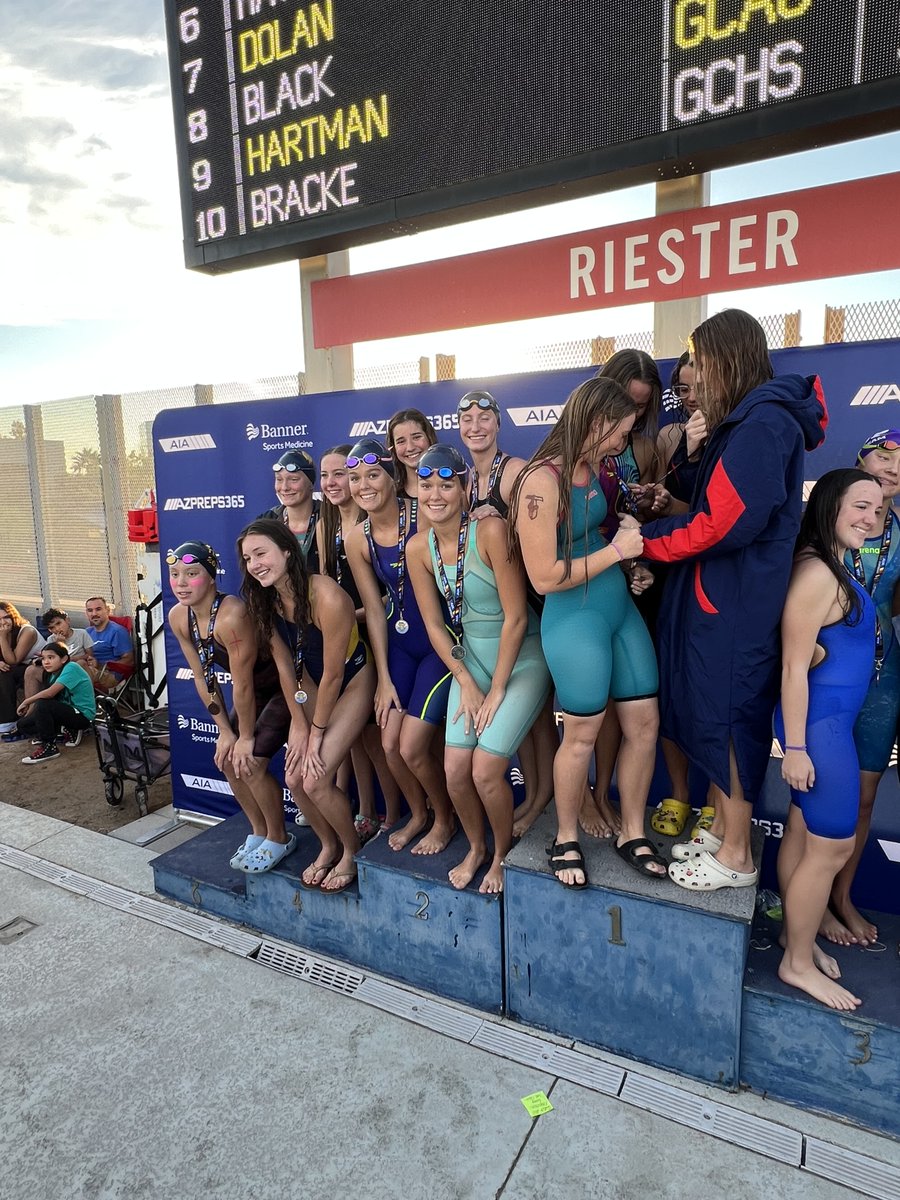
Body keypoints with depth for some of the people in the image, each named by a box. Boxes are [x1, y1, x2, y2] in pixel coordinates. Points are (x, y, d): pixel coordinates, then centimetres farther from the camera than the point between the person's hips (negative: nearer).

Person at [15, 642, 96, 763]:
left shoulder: (71, 667, -19)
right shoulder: (56, 673, 9)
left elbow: (50, 693, -27)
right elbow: (46, 696, 4)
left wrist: (26, 701, -13)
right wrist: (26, 715, -7)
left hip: (83, 715, -9)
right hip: (68, 711, 9)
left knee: (43, 705, -27)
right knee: (23, 724, 1)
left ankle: (49, 747, -15)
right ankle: (70, 731, 8)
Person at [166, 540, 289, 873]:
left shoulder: (231, 615, -35)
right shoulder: (178, 617, -10)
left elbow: (242, 684, -27)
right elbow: (202, 677, -2)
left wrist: (247, 736, -16)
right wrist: (225, 730, 1)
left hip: (283, 687, -8)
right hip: (253, 691, 8)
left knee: (250, 764, -11)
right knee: (226, 758, 7)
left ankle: (278, 839, 14)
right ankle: (258, 831, 29)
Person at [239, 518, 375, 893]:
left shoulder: (327, 598, -32)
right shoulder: (265, 600, -11)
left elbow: (333, 674, -24)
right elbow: (285, 665, -4)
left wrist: (317, 732, -14)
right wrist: (299, 725, -5)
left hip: (352, 682, -6)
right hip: (311, 684, 6)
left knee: (316, 780, -13)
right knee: (294, 778, -1)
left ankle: (352, 851, 15)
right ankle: (329, 845, 27)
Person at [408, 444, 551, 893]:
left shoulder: (491, 531, -22)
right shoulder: (419, 548, -5)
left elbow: (516, 617, -20)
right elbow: (434, 625, 2)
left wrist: (497, 689, -14)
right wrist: (466, 683, -3)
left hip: (521, 660, -5)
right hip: (471, 659, 5)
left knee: (486, 772, -10)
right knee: (455, 770, -2)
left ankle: (503, 852, 21)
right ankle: (476, 847, 29)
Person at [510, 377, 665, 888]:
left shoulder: (592, 468, 6)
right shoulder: (542, 482, -19)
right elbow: (545, 577, -21)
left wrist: (629, 530, 3)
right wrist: (615, 550, -16)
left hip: (621, 607, 8)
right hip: (576, 620, -8)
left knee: (645, 723, 11)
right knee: (583, 735, 7)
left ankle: (633, 832, 31)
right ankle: (567, 839, 30)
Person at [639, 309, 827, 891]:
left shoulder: (763, 421, -16)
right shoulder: (749, 420, 15)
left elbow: (726, 523, -22)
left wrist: (647, 539, -12)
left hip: (739, 599, -9)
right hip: (723, 593, 9)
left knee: (731, 713, 1)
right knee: (717, 711, 15)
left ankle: (736, 856, 18)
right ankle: (722, 829, 30)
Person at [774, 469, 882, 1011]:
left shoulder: (836, 569, 10)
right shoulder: (816, 574, -20)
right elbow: (794, 667, -21)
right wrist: (795, 748, -19)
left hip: (832, 719, 9)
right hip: (820, 722, -9)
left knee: (804, 832, 19)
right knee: (833, 846, 2)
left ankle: (796, 931, 36)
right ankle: (798, 963, 19)